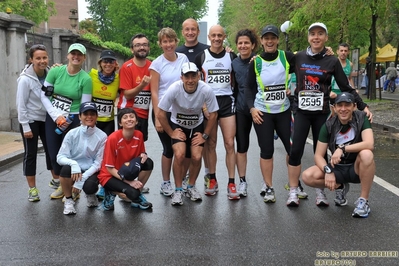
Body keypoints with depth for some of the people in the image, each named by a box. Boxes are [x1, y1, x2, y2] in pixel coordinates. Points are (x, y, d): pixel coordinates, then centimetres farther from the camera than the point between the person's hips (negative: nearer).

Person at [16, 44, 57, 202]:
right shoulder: (25, 79, -17)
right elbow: (21, 104, -14)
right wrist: (25, 126, -15)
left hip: (47, 119, 5)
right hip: (31, 121, -5)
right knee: (30, 154, 2)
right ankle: (32, 189, 12)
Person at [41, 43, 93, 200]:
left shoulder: (86, 79, -8)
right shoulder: (55, 71, -3)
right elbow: (44, 96, -2)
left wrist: (68, 120, -14)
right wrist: (57, 116, -11)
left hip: (73, 120, -3)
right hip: (52, 118, 3)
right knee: (53, 154, 9)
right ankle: (58, 181, 34)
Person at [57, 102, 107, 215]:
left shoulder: (102, 136, -10)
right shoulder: (72, 133, -8)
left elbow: (98, 163, -10)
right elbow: (60, 157, -10)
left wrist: (82, 179, -22)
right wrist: (73, 164, -32)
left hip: (91, 171, -1)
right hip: (74, 170, 1)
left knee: (89, 186, -32)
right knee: (66, 168, -32)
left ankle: (91, 194, 9)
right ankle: (68, 200, -6)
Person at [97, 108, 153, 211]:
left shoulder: (139, 135, -7)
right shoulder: (113, 138, -22)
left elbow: (141, 154, 8)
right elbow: (109, 168, -19)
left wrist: (143, 155, -18)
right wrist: (129, 181, -27)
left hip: (127, 172, 6)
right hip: (109, 176, -6)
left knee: (148, 163, -21)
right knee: (133, 193, -31)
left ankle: (138, 194, -2)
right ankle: (111, 193, 1)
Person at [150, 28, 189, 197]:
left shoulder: (183, 59, 4)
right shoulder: (157, 64, -5)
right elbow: (154, 92, -7)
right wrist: (157, 117, -12)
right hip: (163, 111, -3)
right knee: (169, 148, 4)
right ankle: (165, 183, 20)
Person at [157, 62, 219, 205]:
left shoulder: (206, 90, -26)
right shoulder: (174, 89, -29)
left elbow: (213, 114, -10)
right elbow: (161, 114, -17)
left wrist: (204, 135, -8)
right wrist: (171, 133, -13)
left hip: (197, 125, 1)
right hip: (177, 125, -1)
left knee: (197, 157, -12)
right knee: (179, 155, -21)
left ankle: (191, 187, 16)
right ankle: (178, 190, -1)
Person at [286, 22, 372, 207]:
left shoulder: (332, 61, 2)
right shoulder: (298, 58, 3)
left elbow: (346, 87, 3)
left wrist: (362, 106, -3)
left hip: (322, 113, 0)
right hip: (301, 112, 0)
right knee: (295, 151, -5)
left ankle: (320, 192, 17)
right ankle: (293, 192, 4)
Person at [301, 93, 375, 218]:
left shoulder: (362, 118, -13)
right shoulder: (329, 126, -7)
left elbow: (369, 144, -29)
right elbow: (318, 155, -7)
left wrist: (342, 148, -34)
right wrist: (328, 171, -25)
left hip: (357, 168, -2)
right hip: (337, 168, 3)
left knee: (366, 154, -36)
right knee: (307, 176, -21)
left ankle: (363, 201, -18)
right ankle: (339, 187, 10)